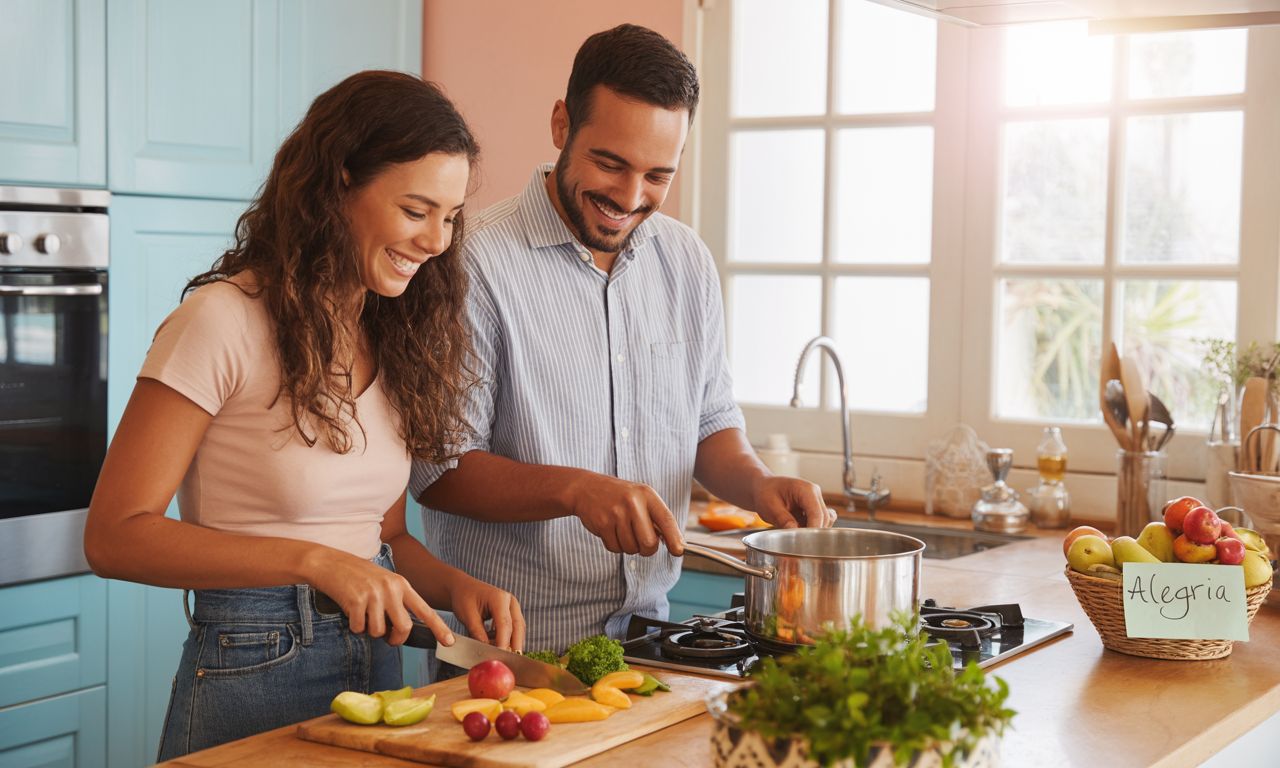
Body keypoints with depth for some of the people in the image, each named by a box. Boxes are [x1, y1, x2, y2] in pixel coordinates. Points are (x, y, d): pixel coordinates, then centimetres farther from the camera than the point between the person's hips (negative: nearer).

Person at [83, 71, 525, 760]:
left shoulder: (391, 336, 7)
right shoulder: (226, 321, -14)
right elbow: (115, 535, -15)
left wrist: (456, 585, -6)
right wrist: (314, 561, -22)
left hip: (378, 666, 7)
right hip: (252, 675, -7)